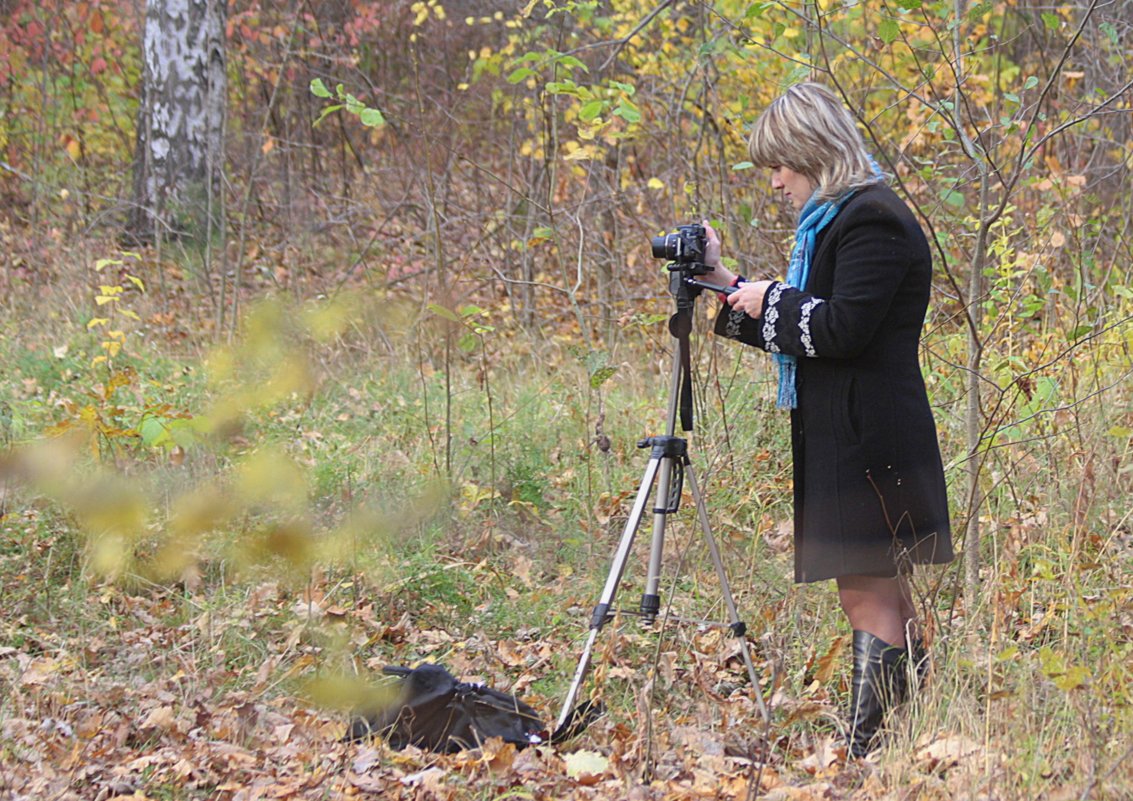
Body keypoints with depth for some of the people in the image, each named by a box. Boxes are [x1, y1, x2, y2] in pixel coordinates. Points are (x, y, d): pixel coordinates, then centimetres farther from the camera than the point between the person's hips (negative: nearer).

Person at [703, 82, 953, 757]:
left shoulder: (872, 220, -13)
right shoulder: (838, 220, 18)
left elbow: (841, 329, -21)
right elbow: (799, 329, 23)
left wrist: (769, 301, -7)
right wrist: (728, 284, 19)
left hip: (868, 441, -10)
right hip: (844, 439, 10)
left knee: (868, 595, -9)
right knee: (884, 594, 12)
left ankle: (865, 746, -8)